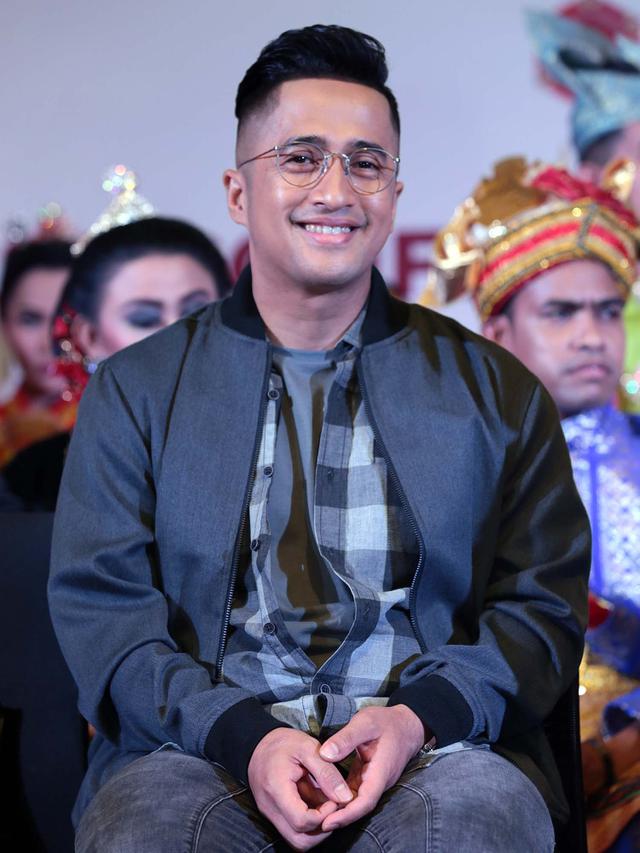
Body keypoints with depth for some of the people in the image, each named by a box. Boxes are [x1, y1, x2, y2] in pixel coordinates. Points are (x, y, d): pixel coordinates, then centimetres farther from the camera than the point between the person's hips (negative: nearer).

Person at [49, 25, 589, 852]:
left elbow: (544, 605, 9)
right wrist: (243, 734, -14)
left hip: (431, 756, 1)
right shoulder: (135, 389, 12)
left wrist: (420, 719, -11)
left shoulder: (494, 389, 13)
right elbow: (99, 603, 4)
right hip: (204, 753, 0)